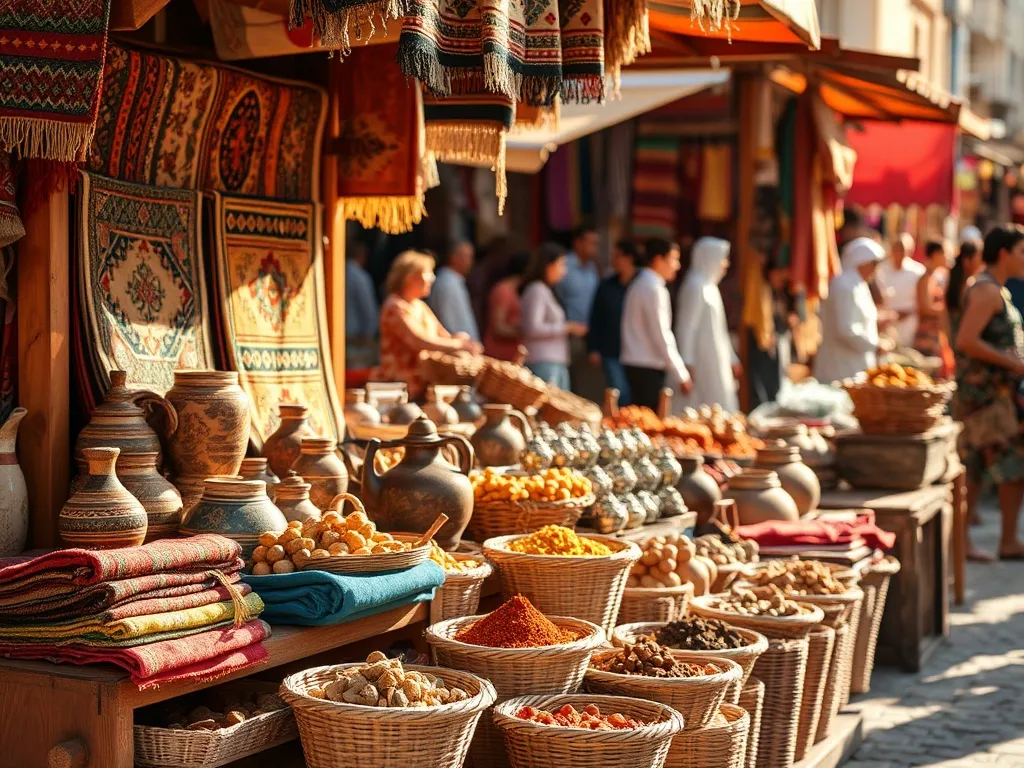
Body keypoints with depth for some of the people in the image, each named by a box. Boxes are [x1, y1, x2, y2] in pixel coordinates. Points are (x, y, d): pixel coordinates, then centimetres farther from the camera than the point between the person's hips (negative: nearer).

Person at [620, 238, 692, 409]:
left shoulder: (640, 284, 15)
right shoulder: (654, 289, -13)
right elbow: (661, 335, -17)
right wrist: (682, 375, -13)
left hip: (635, 363, 9)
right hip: (648, 368, -9)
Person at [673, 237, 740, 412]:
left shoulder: (711, 287, 16)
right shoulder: (695, 286, -12)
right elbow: (686, 327, -17)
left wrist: (731, 359, 22)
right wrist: (688, 363, -22)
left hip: (716, 361, 10)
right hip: (702, 362, -10)